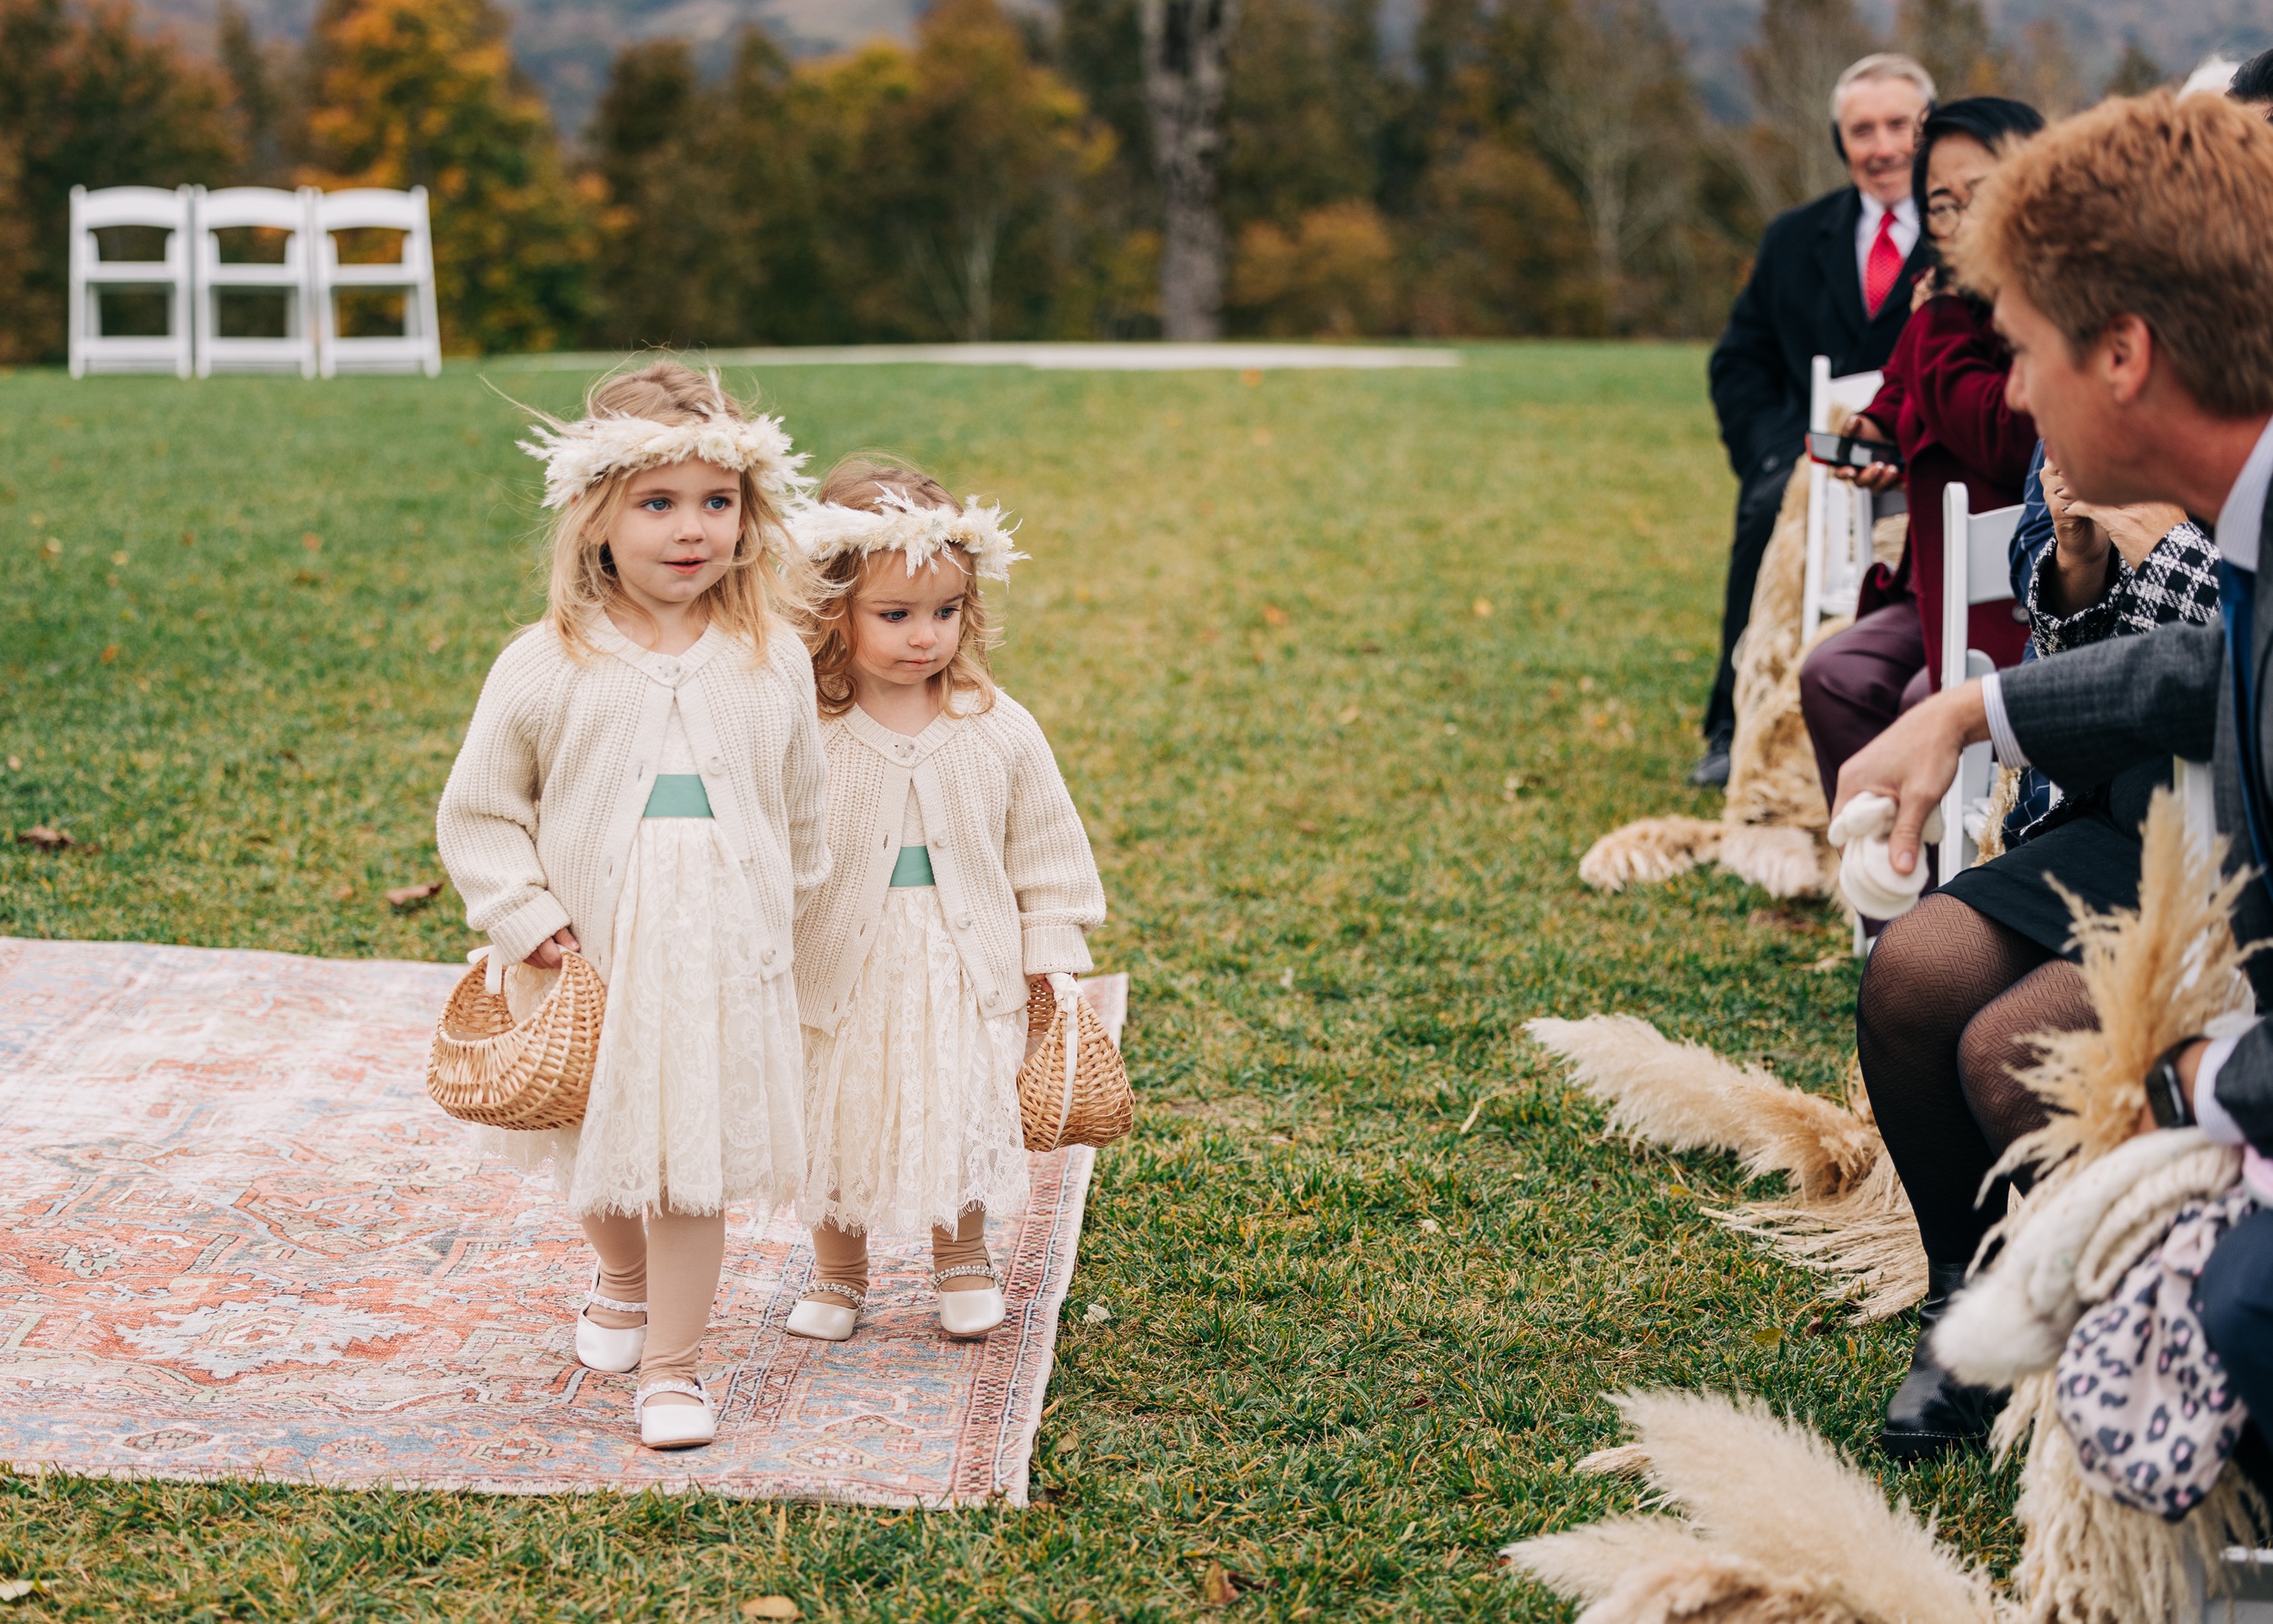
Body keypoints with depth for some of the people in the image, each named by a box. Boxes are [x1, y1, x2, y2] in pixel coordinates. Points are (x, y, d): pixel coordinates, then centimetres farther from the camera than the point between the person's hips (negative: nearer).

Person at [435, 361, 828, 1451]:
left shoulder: (772, 661, -2)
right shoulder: (545, 669, -7)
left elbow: (803, 817, 10)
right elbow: (477, 815, 1)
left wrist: (772, 920, 15)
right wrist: (525, 920, -9)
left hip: (720, 961, 0)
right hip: (588, 957, 0)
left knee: (694, 1170, 2)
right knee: (599, 1161, 17)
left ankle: (672, 1362, 17)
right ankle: (623, 1280, 47)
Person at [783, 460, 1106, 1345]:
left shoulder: (999, 732, -7)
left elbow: (1047, 858, 2)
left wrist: (1053, 967, 3)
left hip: (962, 969, 1)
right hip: (839, 966, -1)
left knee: (961, 1122, 10)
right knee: (830, 1125, 13)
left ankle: (962, 1261, 37)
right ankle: (837, 1271, 37)